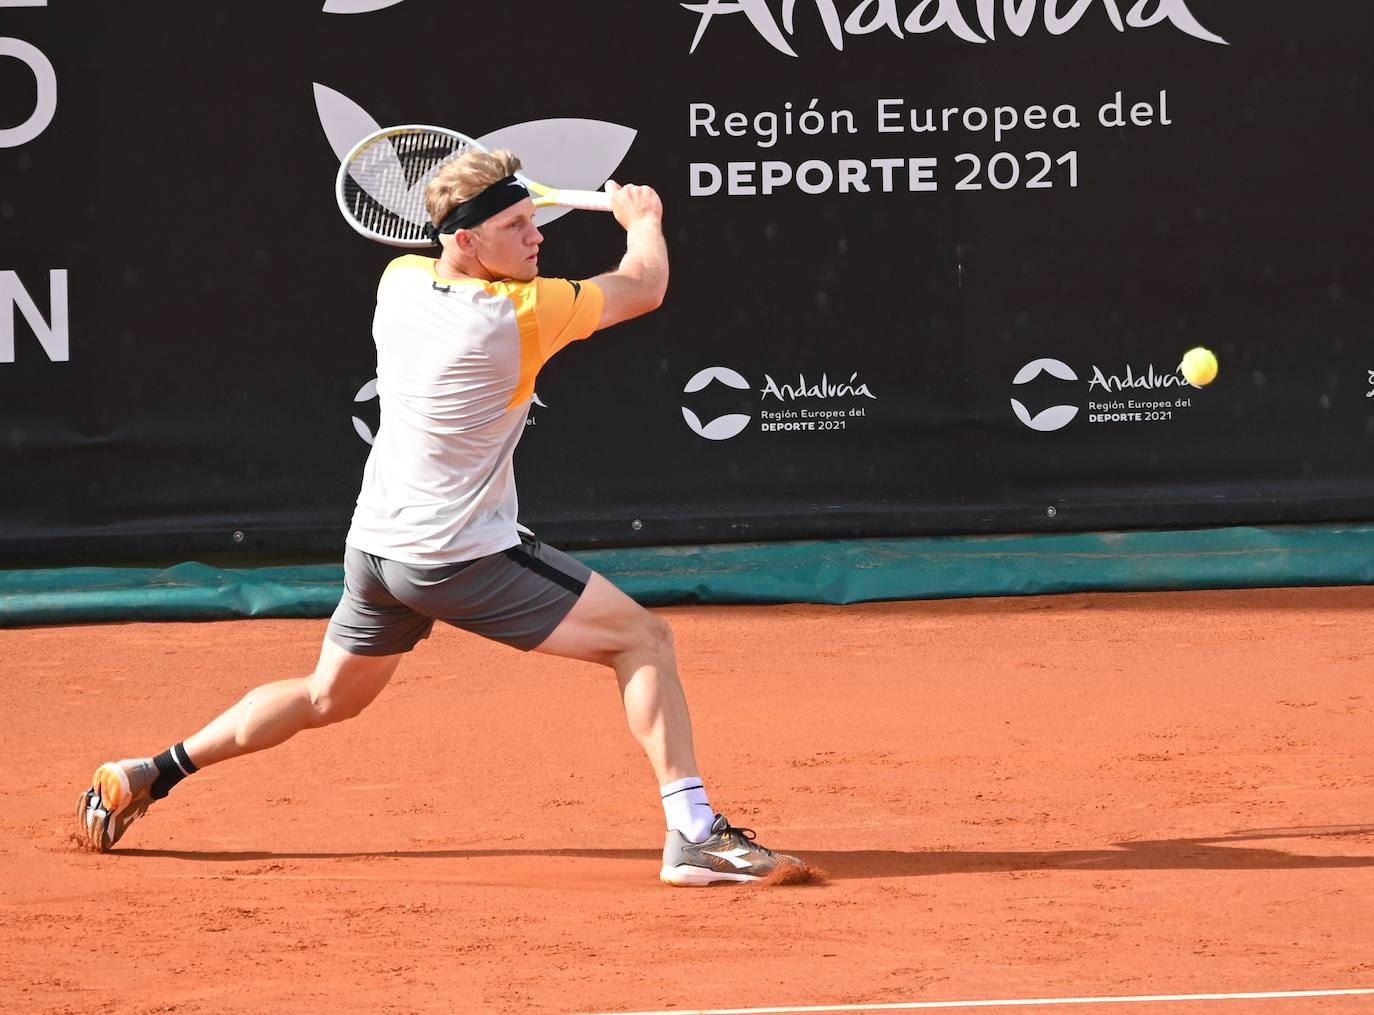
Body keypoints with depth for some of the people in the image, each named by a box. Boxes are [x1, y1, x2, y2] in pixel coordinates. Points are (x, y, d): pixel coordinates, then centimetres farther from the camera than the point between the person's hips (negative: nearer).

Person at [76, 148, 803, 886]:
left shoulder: (399, 280, -1)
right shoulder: (518, 317, -21)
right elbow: (645, 287, -5)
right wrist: (644, 220, 14)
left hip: (374, 544, 8)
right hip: (465, 561, -8)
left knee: (328, 697, 29)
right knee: (644, 639, -4)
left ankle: (146, 776, 32)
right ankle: (693, 836, -14)